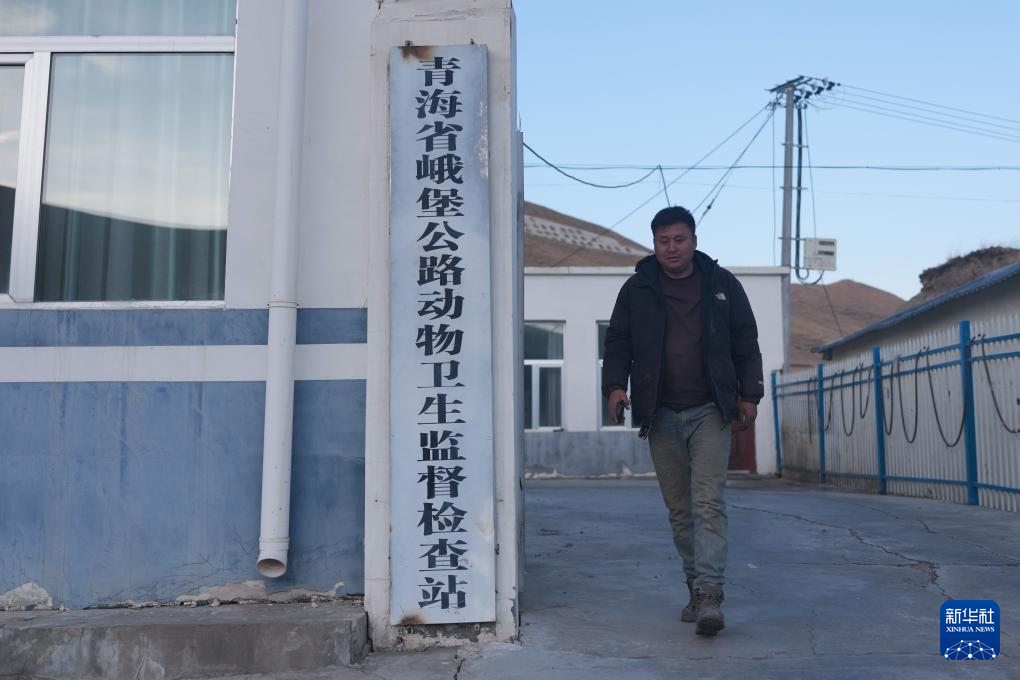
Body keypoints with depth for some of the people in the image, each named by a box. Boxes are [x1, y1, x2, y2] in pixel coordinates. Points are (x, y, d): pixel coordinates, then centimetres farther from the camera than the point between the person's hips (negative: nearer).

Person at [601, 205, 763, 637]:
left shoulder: (721, 284, 8)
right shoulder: (636, 290, 9)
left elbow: (746, 342, 11)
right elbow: (618, 343, 9)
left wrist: (749, 395, 4)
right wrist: (615, 384, -8)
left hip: (710, 411, -2)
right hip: (661, 415, 2)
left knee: (708, 502, -12)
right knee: (679, 509, 7)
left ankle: (709, 597, -15)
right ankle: (697, 589, 19)